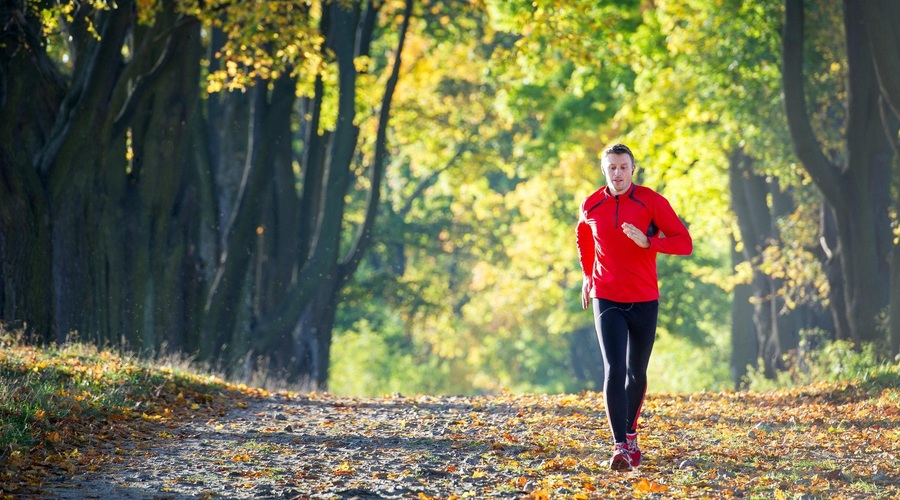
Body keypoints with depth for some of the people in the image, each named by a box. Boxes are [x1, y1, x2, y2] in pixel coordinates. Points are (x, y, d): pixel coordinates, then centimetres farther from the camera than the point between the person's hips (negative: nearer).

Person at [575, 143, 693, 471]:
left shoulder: (651, 202, -6)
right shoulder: (591, 206, 2)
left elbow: (684, 243, -10)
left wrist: (647, 241, -24)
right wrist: (588, 276, 23)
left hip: (644, 300, 0)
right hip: (606, 300, 0)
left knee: (637, 373, 10)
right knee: (614, 370, -15)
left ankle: (630, 434, 32)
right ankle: (620, 446, -20)